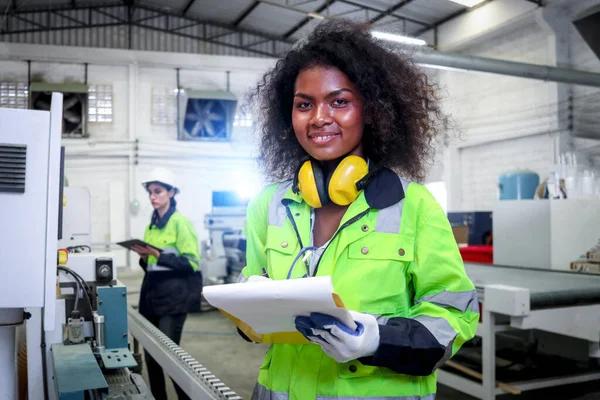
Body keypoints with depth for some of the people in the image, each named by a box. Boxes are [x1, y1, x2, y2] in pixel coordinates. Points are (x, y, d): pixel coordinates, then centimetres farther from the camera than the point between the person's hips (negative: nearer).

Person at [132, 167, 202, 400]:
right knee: (151, 353, 10)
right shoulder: (152, 225, 14)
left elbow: (192, 262, -15)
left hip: (173, 296, -7)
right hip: (151, 293, 7)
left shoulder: (180, 222, -8)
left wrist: (158, 255, -20)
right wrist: (144, 257, 1)